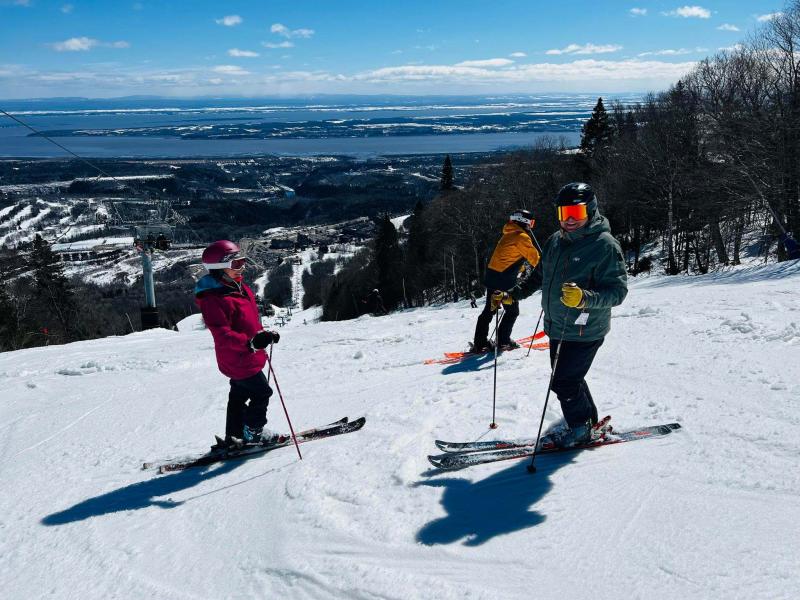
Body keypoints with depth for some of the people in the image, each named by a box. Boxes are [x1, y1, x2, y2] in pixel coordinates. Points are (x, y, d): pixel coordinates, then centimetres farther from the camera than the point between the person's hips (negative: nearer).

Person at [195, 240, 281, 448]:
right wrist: (250, 343, -45)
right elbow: (221, 333, -34)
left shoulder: (240, 288, 4)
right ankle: (253, 432, 20)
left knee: (239, 395, 20)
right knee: (261, 392, 2)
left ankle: (234, 438, 34)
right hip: (238, 359, -10)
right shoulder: (214, 299, -27)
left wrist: (264, 335, 15)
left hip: (246, 355, 10)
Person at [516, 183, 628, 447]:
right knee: (567, 378, 17)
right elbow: (540, 275, 21)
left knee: (563, 382, -5)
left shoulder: (605, 245, -15)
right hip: (557, 326, 7)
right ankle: (589, 420, 37)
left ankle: (581, 428, 18)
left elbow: (618, 291, -20)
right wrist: (515, 293, 12)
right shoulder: (556, 241, 7)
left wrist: (585, 298, -36)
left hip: (584, 331, -7)